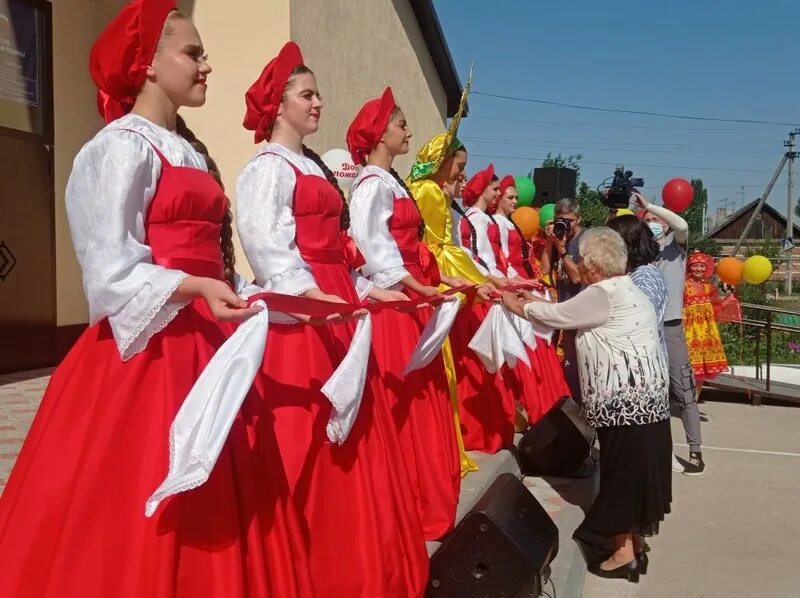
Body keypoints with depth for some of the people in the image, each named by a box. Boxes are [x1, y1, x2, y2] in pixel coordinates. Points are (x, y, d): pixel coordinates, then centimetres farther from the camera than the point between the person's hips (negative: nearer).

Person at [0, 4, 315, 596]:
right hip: (151, 345, -8)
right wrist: (196, 289, -28)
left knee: (214, 511, 10)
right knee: (136, 516, -2)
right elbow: (114, 269, -15)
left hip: (203, 342, 8)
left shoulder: (188, 152, 18)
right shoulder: (123, 145, -7)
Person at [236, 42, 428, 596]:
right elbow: (267, 244, -17)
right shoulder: (268, 168, -5)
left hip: (337, 307, 9)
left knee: (351, 441, 13)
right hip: (301, 314, -9)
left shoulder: (314, 167, 22)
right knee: (307, 446, -5)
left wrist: (366, 289, 15)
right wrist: (313, 297, -26)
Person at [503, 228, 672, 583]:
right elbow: (569, 314, 21)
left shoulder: (603, 293, -14)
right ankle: (632, 539, 25)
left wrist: (519, 306, 10)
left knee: (623, 468, -2)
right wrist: (534, 302, 21)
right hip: (641, 393, 10)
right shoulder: (622, 288, 16)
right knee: (633, 467, 15)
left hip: (626, 397, -10)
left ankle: (624, 552, 6)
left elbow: (559, 315, -5)